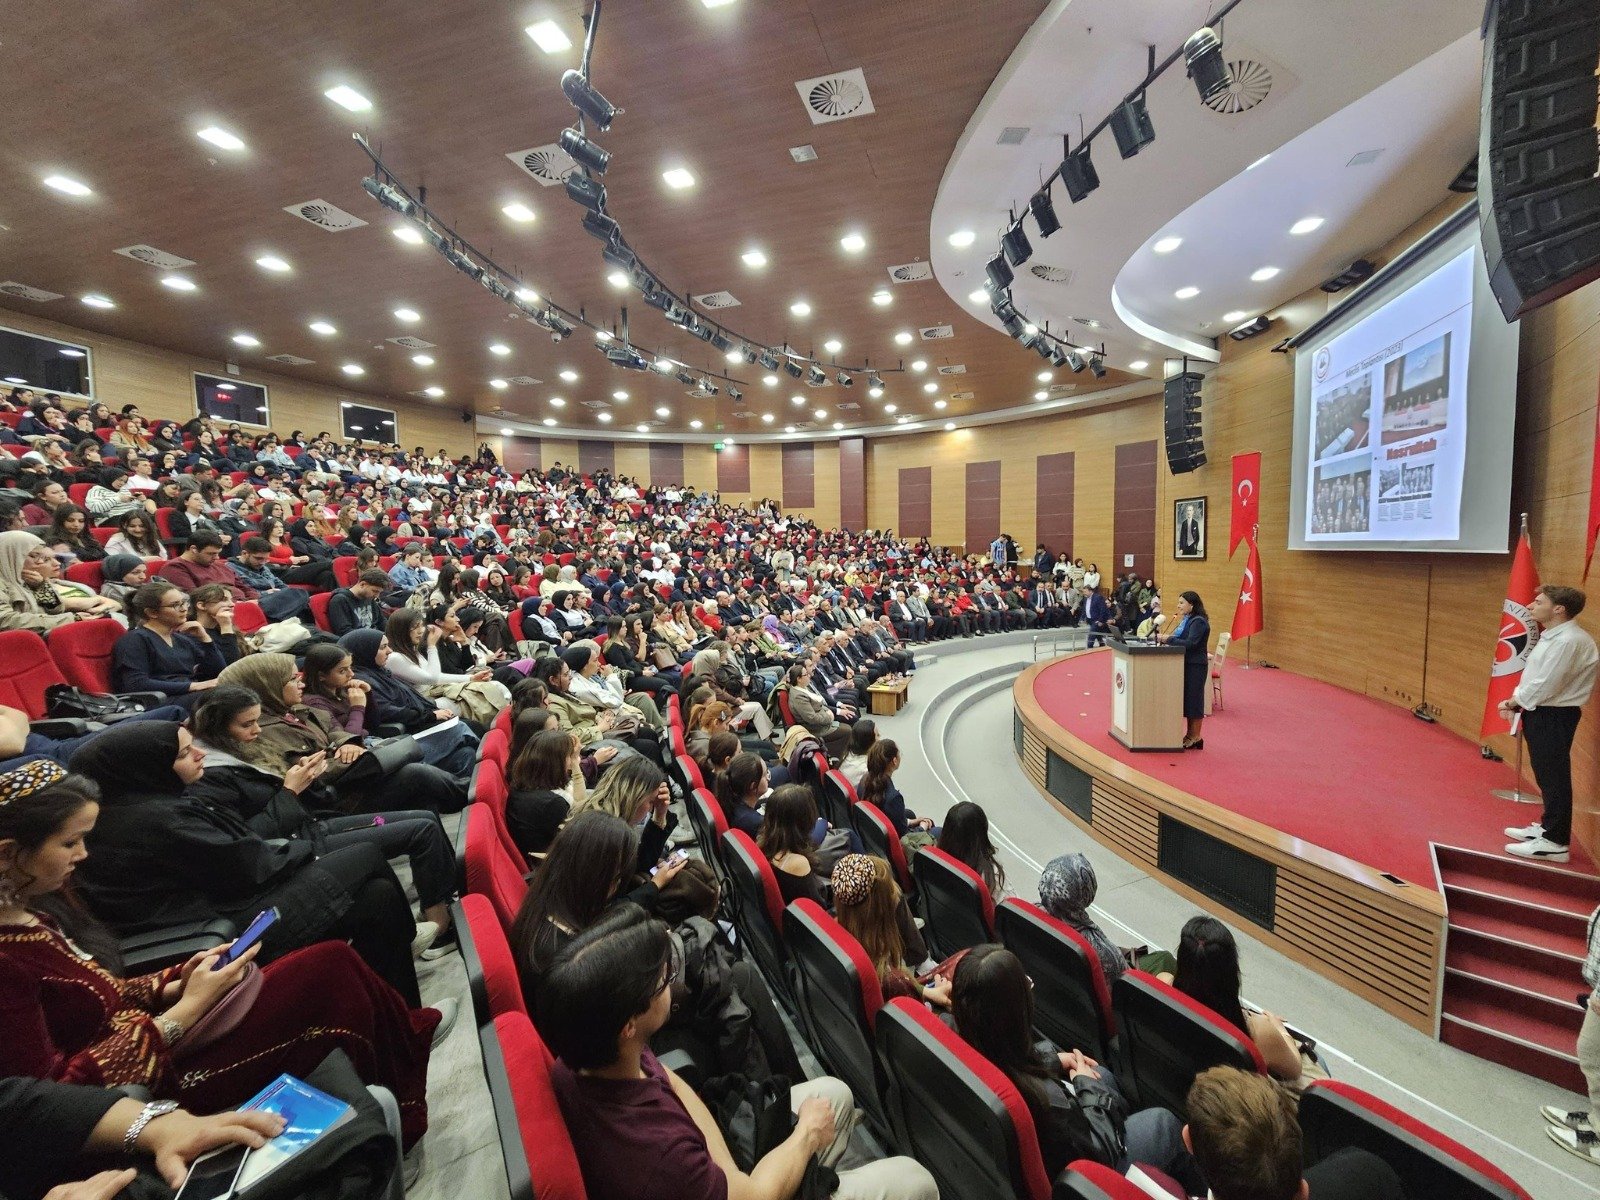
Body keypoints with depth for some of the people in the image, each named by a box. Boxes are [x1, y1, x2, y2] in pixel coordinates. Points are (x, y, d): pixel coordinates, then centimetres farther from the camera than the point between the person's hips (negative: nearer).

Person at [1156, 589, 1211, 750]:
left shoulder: (1199, 621, -15)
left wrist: (1168, 639, -22)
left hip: (1196, 666, -9)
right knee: (1187, 699, 13)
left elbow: (1190, 643, -24)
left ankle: (1196, 737, 8)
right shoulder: (1187, 619, 13)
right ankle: (1190, 735, 22)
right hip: (1187, 664, 9)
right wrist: (1165, 637, -3)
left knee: (1193, 699, -2)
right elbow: (1181, 639, 12)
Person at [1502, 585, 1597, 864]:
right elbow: (1534, 679, 14)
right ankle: (1547, 826, 33)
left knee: (1554, 778, -2)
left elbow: (1544, 686, -22)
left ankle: (1555, 842, 7)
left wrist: (1514, 702, -8)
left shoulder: (1569, 641, -21)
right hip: (1542, 713, 10)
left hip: (1554, 717, -10)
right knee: (1546, 776, 20)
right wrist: (1515, 701, 3)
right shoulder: (1552, 636, 11)